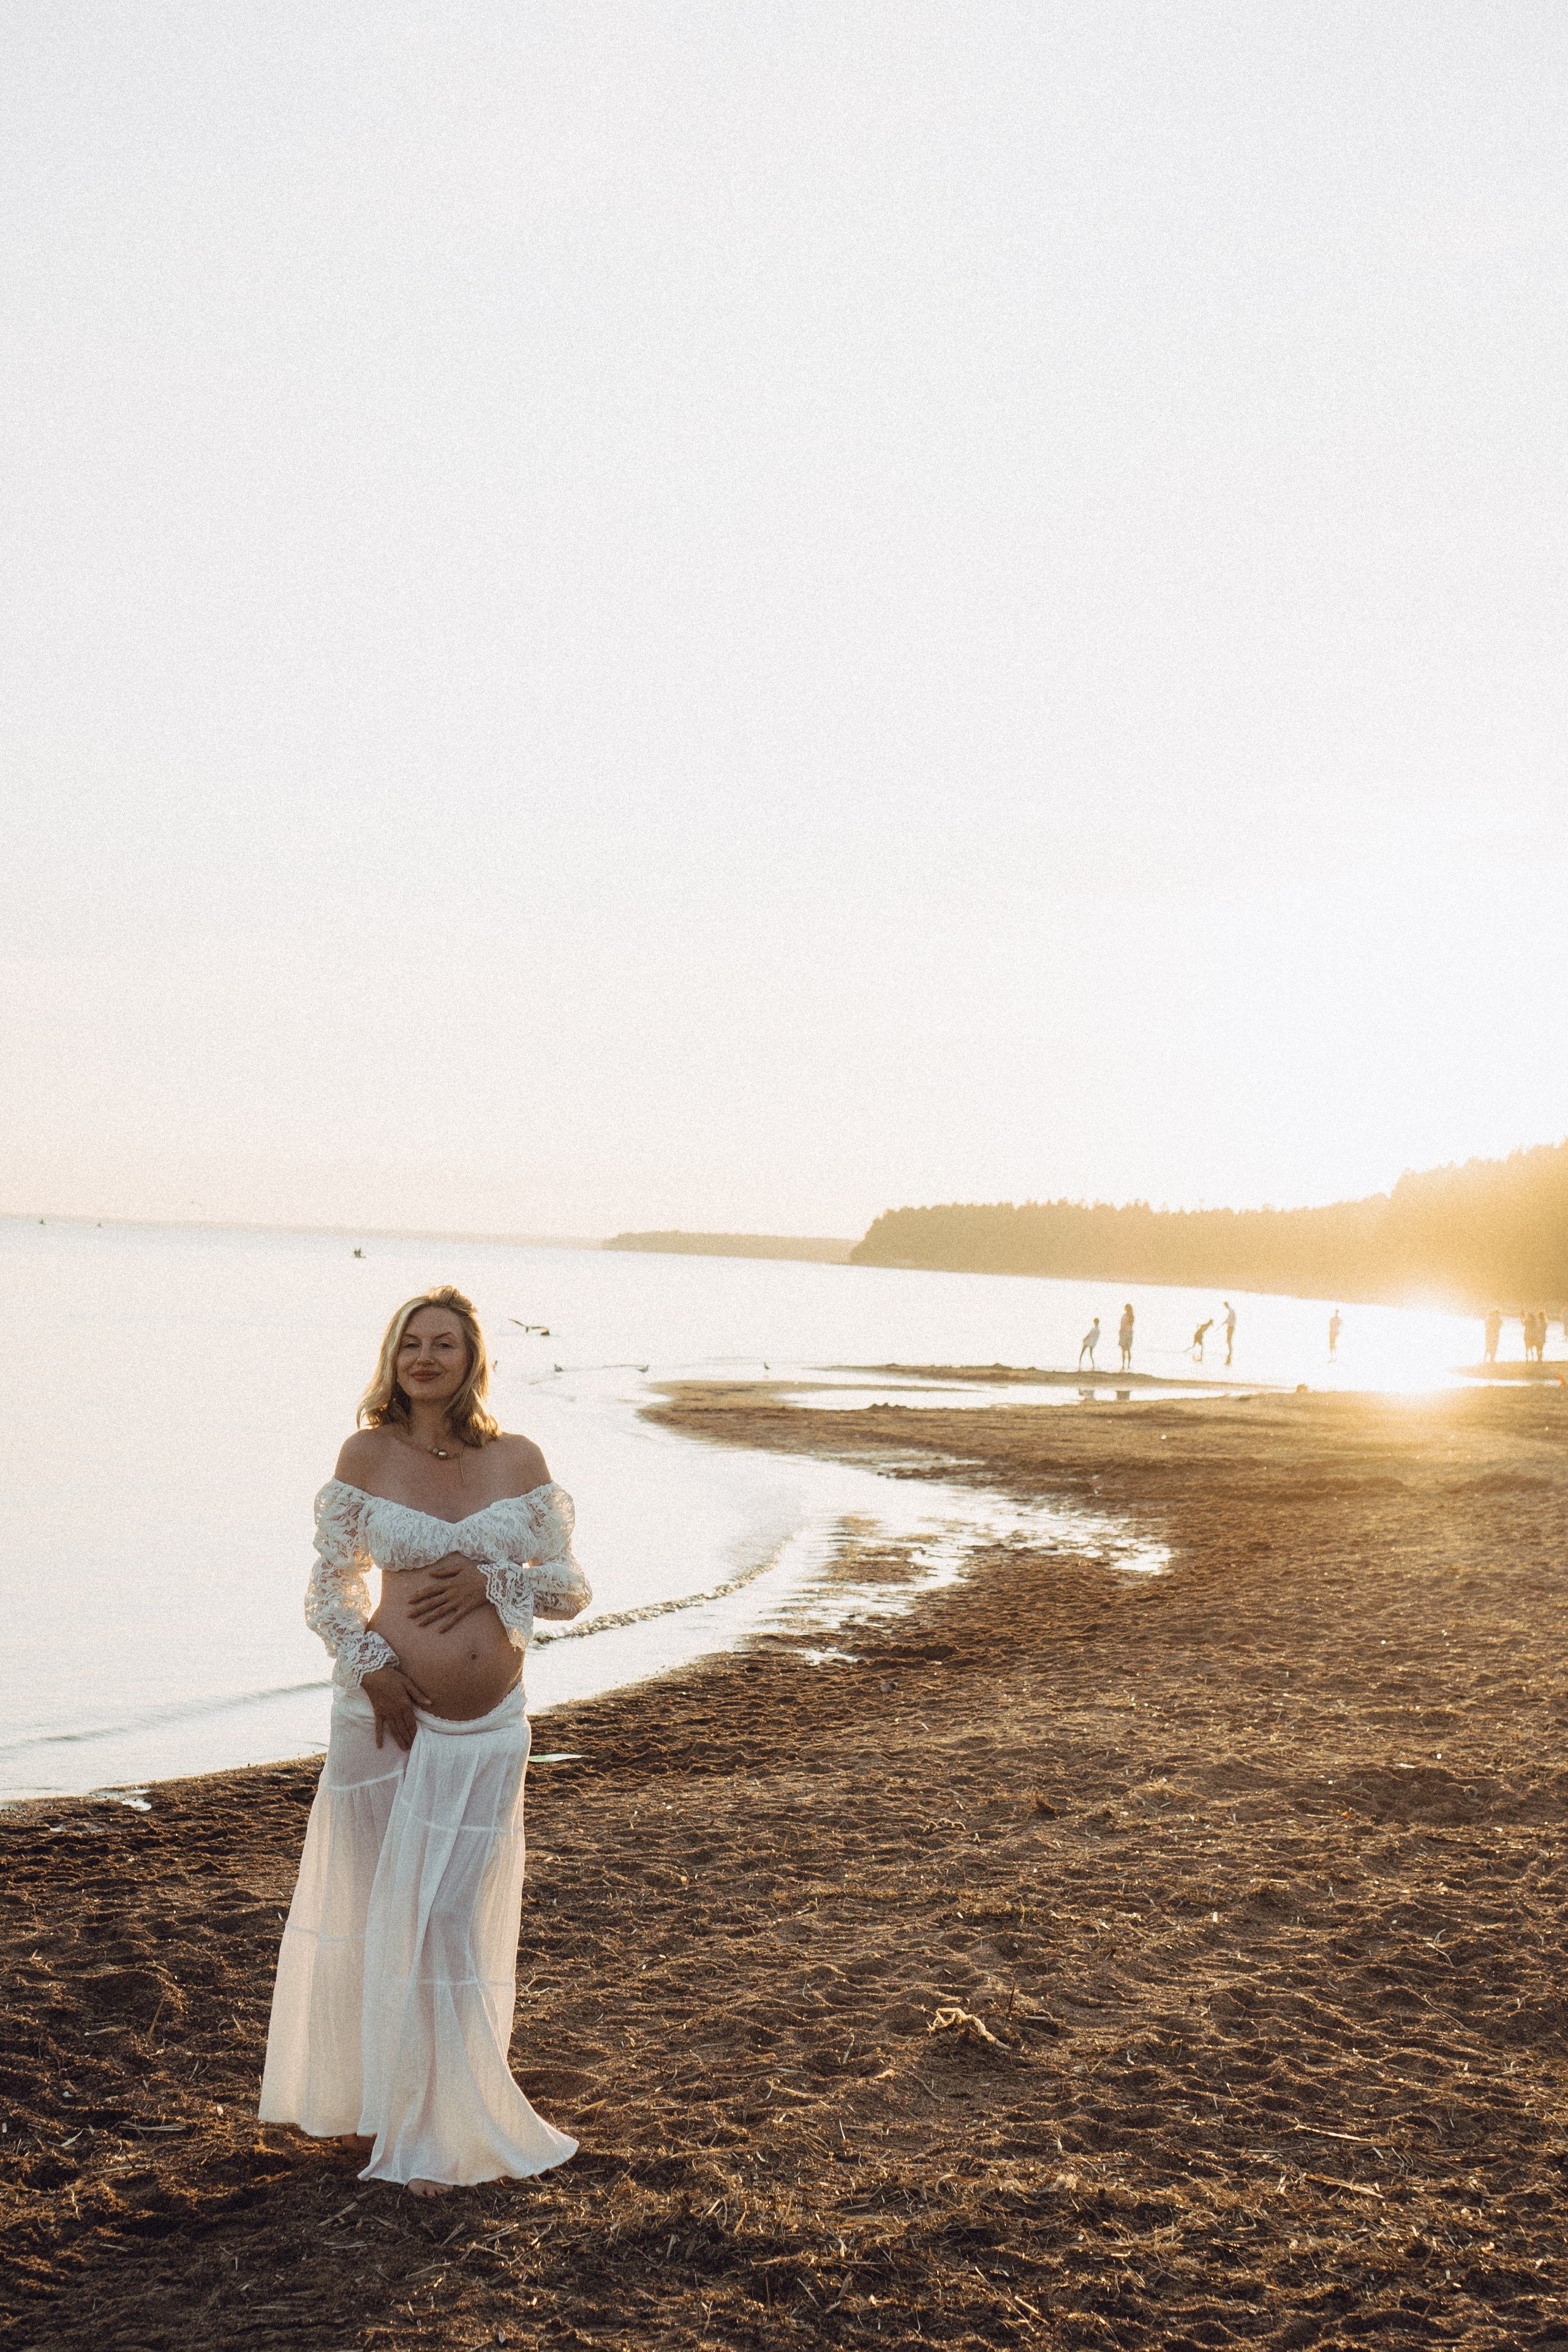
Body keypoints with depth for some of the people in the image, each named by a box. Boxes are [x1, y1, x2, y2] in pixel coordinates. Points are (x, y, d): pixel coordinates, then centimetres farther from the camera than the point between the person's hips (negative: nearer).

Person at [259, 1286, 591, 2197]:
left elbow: (572, 1587, 5)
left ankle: (438, 2130, 20)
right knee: (371, 1911, 10)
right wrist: (368, 1661, -10)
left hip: (487, 1731, 1)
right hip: (388, 1711, 0)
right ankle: (361, 2097, 32)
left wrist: (489, 1579, -11)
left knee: (453, 1923, 6)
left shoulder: (520, 1460, 1)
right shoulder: (368, 1456, -1)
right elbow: (332, 1583, 6)